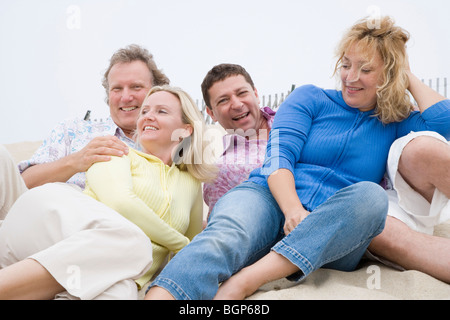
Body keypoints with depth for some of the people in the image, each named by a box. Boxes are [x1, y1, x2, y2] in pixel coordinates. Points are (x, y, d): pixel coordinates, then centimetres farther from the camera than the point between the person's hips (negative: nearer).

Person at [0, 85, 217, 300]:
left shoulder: (191, 184, 24)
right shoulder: (119, 153, 15)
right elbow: (120, 203, -6)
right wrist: (180, 243, 1)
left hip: (117, 280, 1)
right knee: (129, 239, -37)